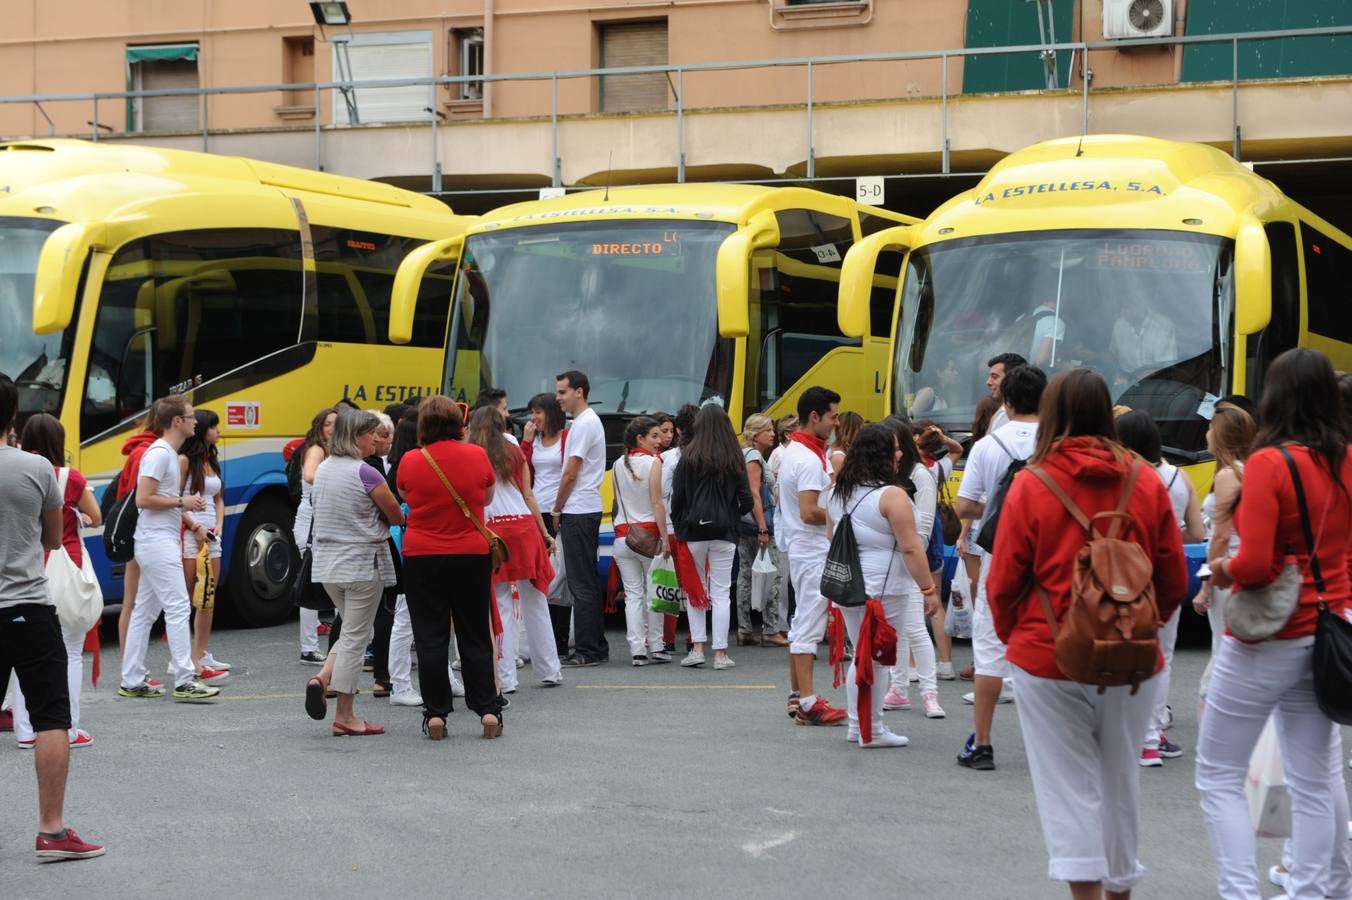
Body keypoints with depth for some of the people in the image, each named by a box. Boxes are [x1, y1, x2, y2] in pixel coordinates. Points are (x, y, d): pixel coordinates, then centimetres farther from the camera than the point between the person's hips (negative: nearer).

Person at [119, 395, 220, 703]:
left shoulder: (169, 453, 17)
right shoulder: (159, 453, -14)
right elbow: (143, 499, -20)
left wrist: (187, 505, 11)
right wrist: (181, 501, -13)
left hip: (161, 543, 10)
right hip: (158, 542, -10)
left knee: (144, 612, 10)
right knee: (178, 608, -11)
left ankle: (132, 682, 14)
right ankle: (185, 682, -11)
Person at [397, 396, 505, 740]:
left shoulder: (410, 462, -8)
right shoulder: (477, 456, -6)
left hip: (422, 558, -1)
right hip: (472, 557, 1)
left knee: (430, 638, 5)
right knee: (475, 637, 10)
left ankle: (435, 714, 4)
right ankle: (488, 710, 9)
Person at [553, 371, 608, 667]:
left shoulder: (583, 424, -14)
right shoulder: (590, 421, 18)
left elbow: (571, 474, -15)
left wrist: (556, 510, -5)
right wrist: (562, 510, 17)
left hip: (577, 512, -11)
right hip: (588, 509, 11)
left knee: (581, 584, -9)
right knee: (588, 580, 12)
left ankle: (587, 651, -8)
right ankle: (597, 647, 16)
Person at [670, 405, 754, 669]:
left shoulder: (689, 457, -5)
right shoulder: (734, 460, -1)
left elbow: (677, 497, -4)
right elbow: (746, 500, 1)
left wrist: (678, 526, 10)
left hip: (694, 531, -1)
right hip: (724, 533, 1)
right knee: (721, 593, 4)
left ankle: (697, 648, 6)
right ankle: (720, 653, 3)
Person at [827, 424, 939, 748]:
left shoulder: (839, 492, 9)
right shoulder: (891, 496, -15)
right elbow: (911, 548, -16)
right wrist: (928, 588, -11)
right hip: (882, 589, -7)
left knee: (861, 655, 17)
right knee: (878, 659, 0)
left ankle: (857, 724, 22)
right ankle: (871, 731, 3)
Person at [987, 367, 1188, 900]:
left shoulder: (1030, 486, -10)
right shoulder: (1146, 485, -3)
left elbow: (1003, 583, -6)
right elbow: (1174, 581, 4)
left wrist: (1013, 636, 13)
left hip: (1048, 657, -3)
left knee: (1068, 783, 4)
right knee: (1120, 779, 19)